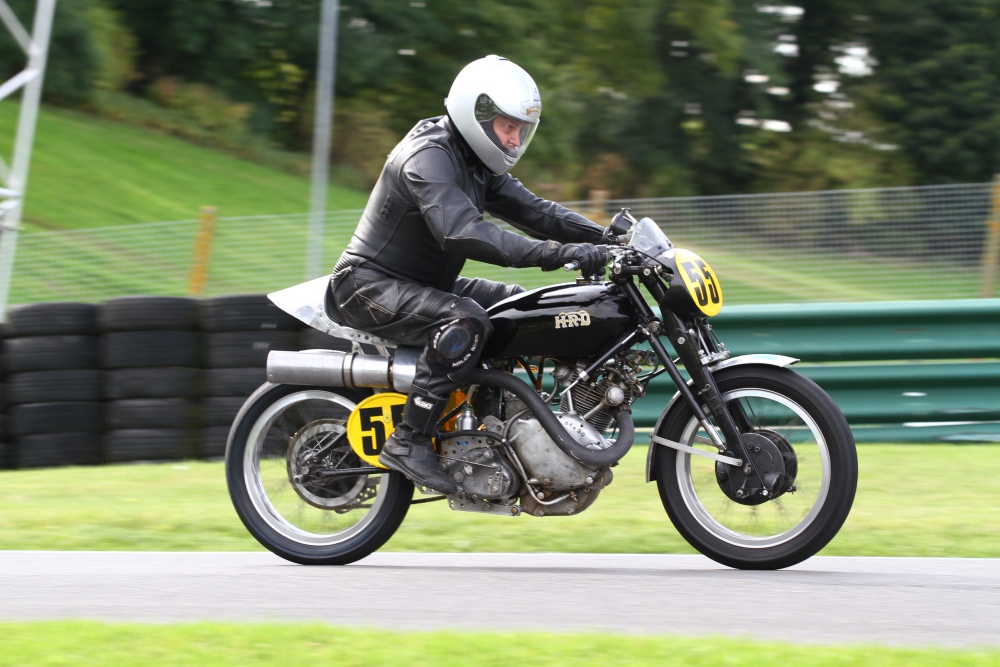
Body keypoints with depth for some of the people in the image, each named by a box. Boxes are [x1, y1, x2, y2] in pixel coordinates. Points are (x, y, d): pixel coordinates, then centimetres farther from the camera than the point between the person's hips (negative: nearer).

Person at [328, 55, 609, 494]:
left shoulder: (477, 164, 10)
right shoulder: (428, 157, -22)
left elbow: (531, 211, 9)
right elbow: (462, 232, -37)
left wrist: (607, 235, -7)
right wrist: (554, 254, -42)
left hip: (422, 285, 10)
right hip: (369, 286, -10)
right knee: (465, 319, -32)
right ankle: (409, 441, -30)